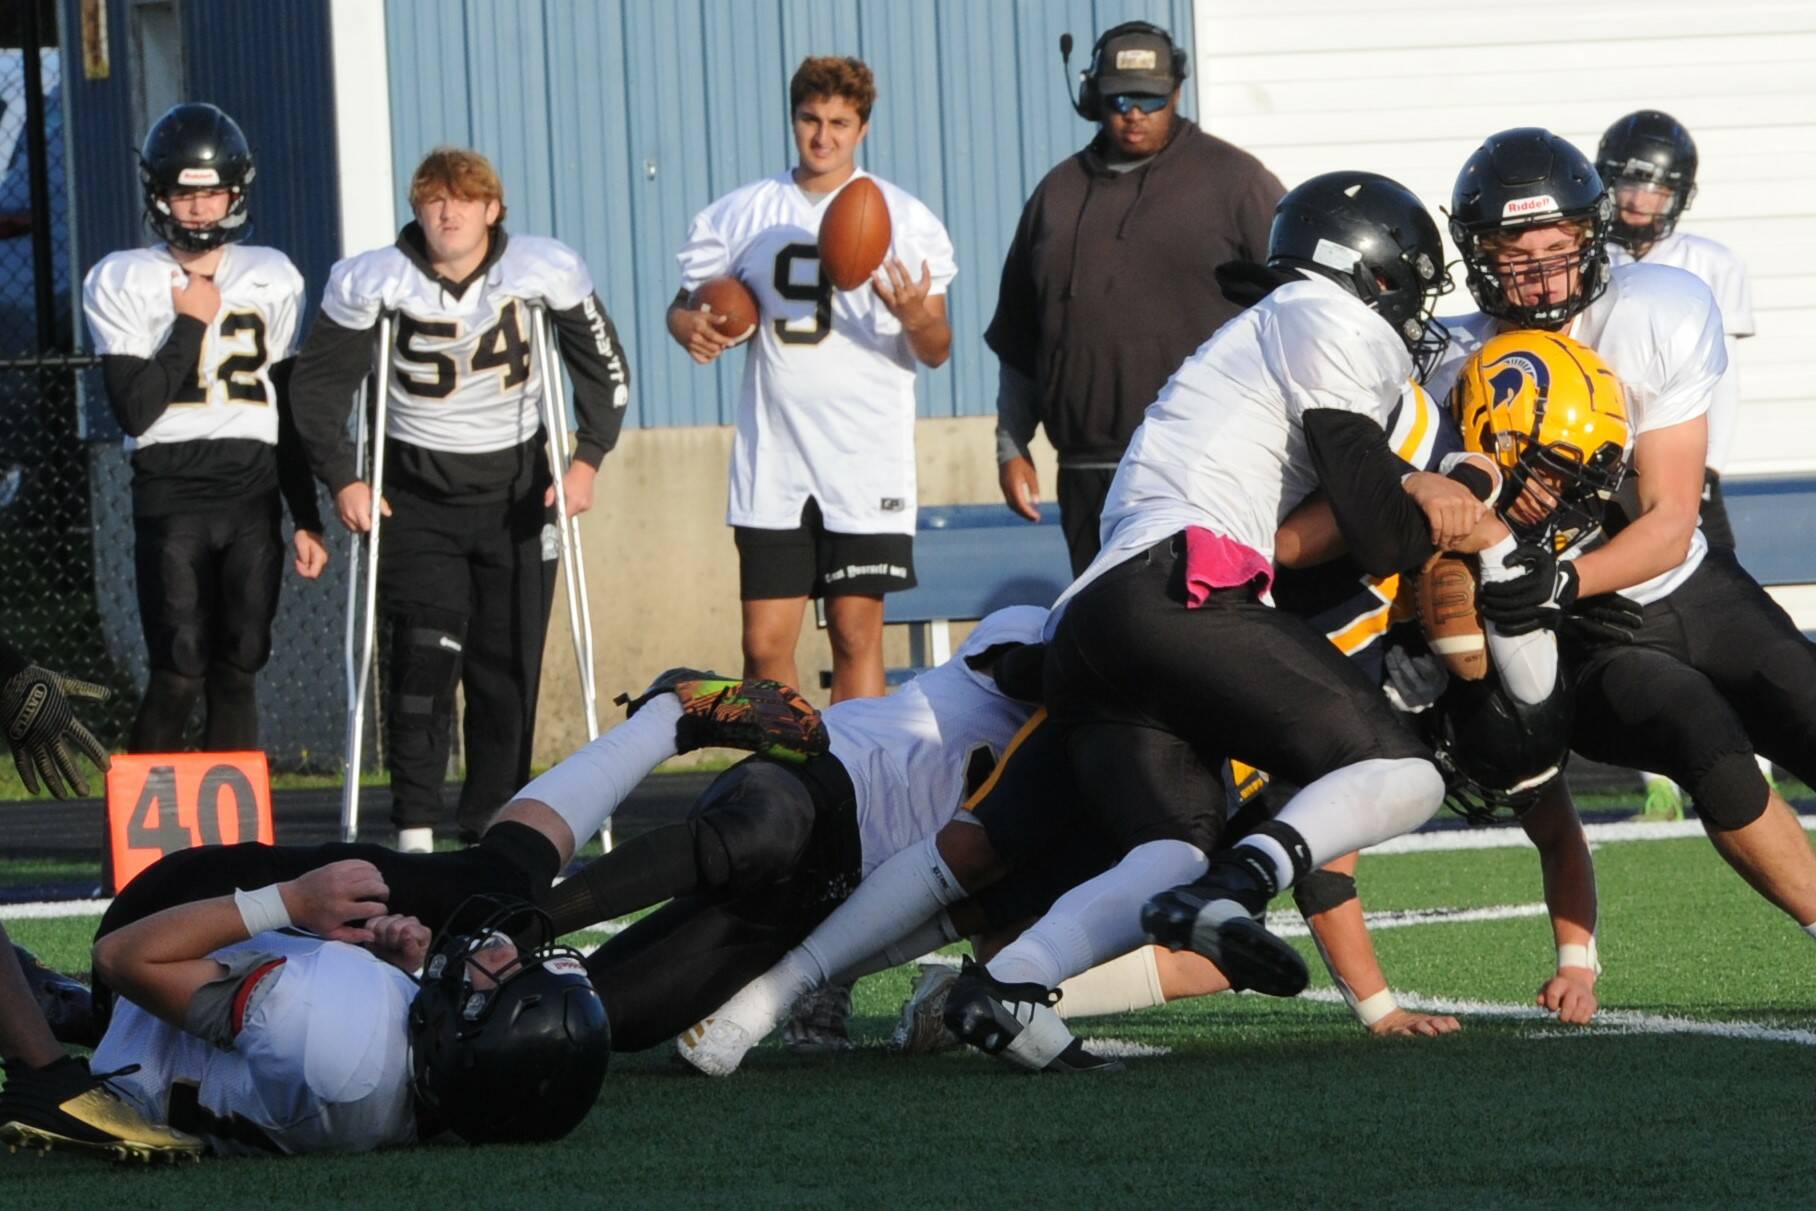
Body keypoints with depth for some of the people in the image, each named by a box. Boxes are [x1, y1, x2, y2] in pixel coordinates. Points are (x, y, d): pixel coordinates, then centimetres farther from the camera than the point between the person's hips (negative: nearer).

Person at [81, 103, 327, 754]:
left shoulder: (272, 279, 13)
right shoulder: (122, 281, 2)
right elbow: (134, 409, -9)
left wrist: (307, 519, 15)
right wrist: (191, 323, -6)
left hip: (253, 497, 3)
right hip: (170, 497, -3)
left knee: (237, 674, 3)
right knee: (180, 675, -12)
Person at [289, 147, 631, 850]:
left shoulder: (546, 272, -9)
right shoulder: (372, 282, -12)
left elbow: (605, 369, 2)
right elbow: (319, 385, -3)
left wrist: (588, 458, -8)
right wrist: (342, 479, -11)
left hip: (515, 487, 2)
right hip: (417, 489, -2)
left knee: (508, 667, 2)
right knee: (425, 654, -16)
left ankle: (494, 830, 11)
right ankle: (414, 832, -16)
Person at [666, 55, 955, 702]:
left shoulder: (904, 218, 2)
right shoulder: (741, 214, 10)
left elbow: (936, 353, 2)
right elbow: (684, 303, 17)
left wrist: (917, 319, -21)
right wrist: (691, 326, -7)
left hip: (867, 463, -2)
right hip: (771, 467, 2)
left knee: (856, 635, -3)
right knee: (765, 642, -1)